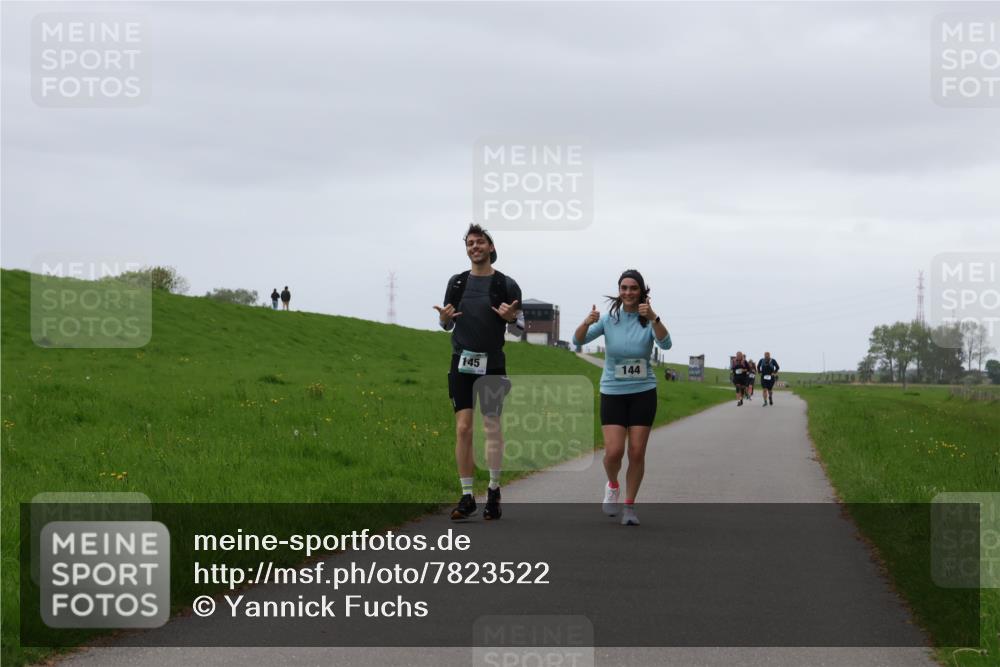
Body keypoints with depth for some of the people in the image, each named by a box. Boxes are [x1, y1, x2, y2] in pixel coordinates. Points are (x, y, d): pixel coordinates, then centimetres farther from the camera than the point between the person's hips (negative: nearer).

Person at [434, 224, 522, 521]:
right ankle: (466, 496, 0)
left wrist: (510, 317, -15)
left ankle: (494, 491, 11)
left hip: (492, 363, -2)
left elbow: (521, 326, 7)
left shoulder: (506, 284, 2)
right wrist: (445, 317, -7)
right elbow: (446, 325, 16)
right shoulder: (457, 282, 10)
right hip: (461, 363, 2)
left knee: (492, 426, -4)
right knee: (463, 428, -3)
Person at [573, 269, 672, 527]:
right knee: (614, 451, -11)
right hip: (612, 392, 0)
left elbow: (665, 344, -23)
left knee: (637, 452, -3)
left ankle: (629, 506, 11)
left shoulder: (648, 320, -5)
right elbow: (578, 340, -11)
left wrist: (653, 318, -39)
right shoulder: (608, 319, -2)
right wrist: (587, 322, -32)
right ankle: (612, 486, 21)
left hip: (643, 392, 0)